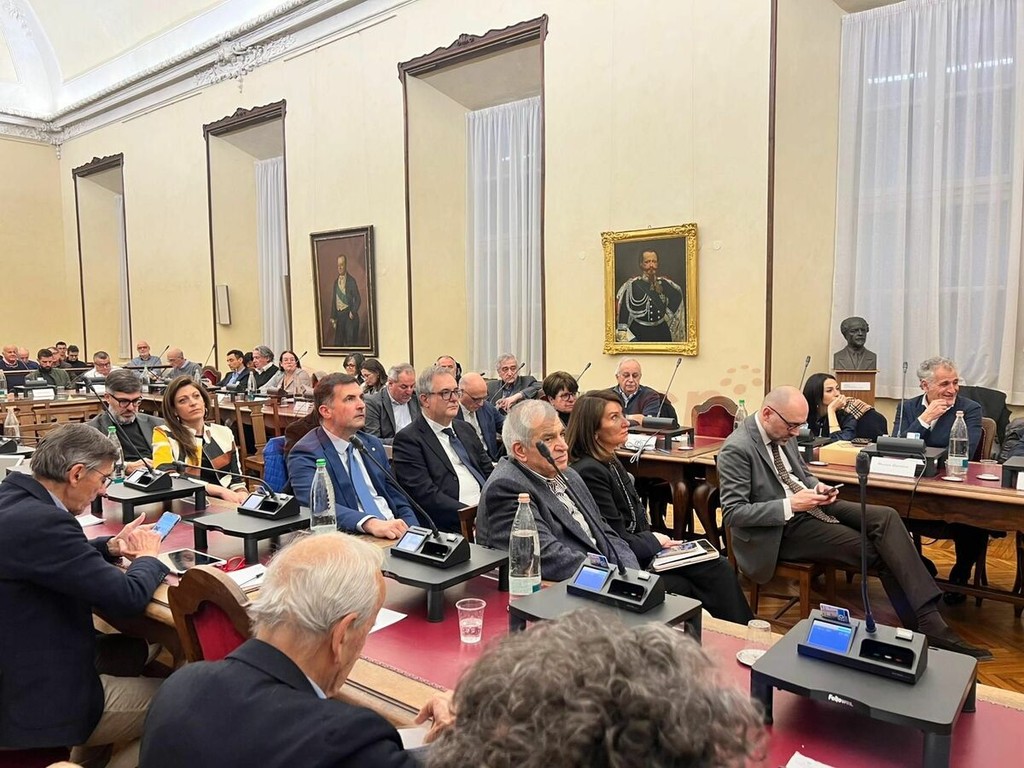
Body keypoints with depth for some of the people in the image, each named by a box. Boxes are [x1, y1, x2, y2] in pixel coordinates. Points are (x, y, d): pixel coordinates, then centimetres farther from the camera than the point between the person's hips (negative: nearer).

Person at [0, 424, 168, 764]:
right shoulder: (41, 520, -29)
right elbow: (129, 596, -26)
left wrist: (110, 547, 6)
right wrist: (147, 557, -6)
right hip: (33, 700, -10)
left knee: (133, 650, 26)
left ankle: (86, 757, 34)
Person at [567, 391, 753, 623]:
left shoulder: (610, 461, 9)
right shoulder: (589, 471, -21)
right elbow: (616, 541, -20)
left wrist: (656, 540, -1)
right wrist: (654, 541, -6)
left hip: (643, 551, 9)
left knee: (719, 568, -3)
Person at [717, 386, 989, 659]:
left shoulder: (780, 432, 4)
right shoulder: (736, 449, -21)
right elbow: (733, 512, -23)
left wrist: (816, 487, -5)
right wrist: (790, 505, -27)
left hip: (810, 505, 7)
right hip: (784, 526, -7)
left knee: (886, 517, -14)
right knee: (876, 552, -15)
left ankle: (928, 620, -15)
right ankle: (926, 628, 1)